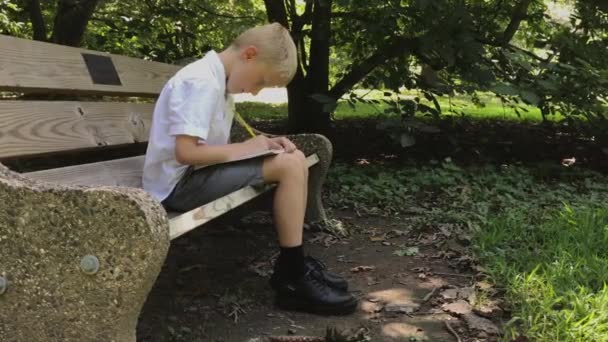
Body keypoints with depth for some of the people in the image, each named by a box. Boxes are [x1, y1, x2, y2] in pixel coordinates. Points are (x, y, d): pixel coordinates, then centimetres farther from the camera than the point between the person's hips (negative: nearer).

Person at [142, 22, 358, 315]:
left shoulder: (218, 82, 12)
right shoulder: (202, 82, -19)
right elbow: (185, 152, -26)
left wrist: (263, 144, -2)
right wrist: (247, 148, -15)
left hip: (196, 175, 10)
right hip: (179, 183, -10)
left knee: (295, 159, 8)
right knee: (290, 167, -18)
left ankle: (292, 266, 13)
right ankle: (293, 280, -9)